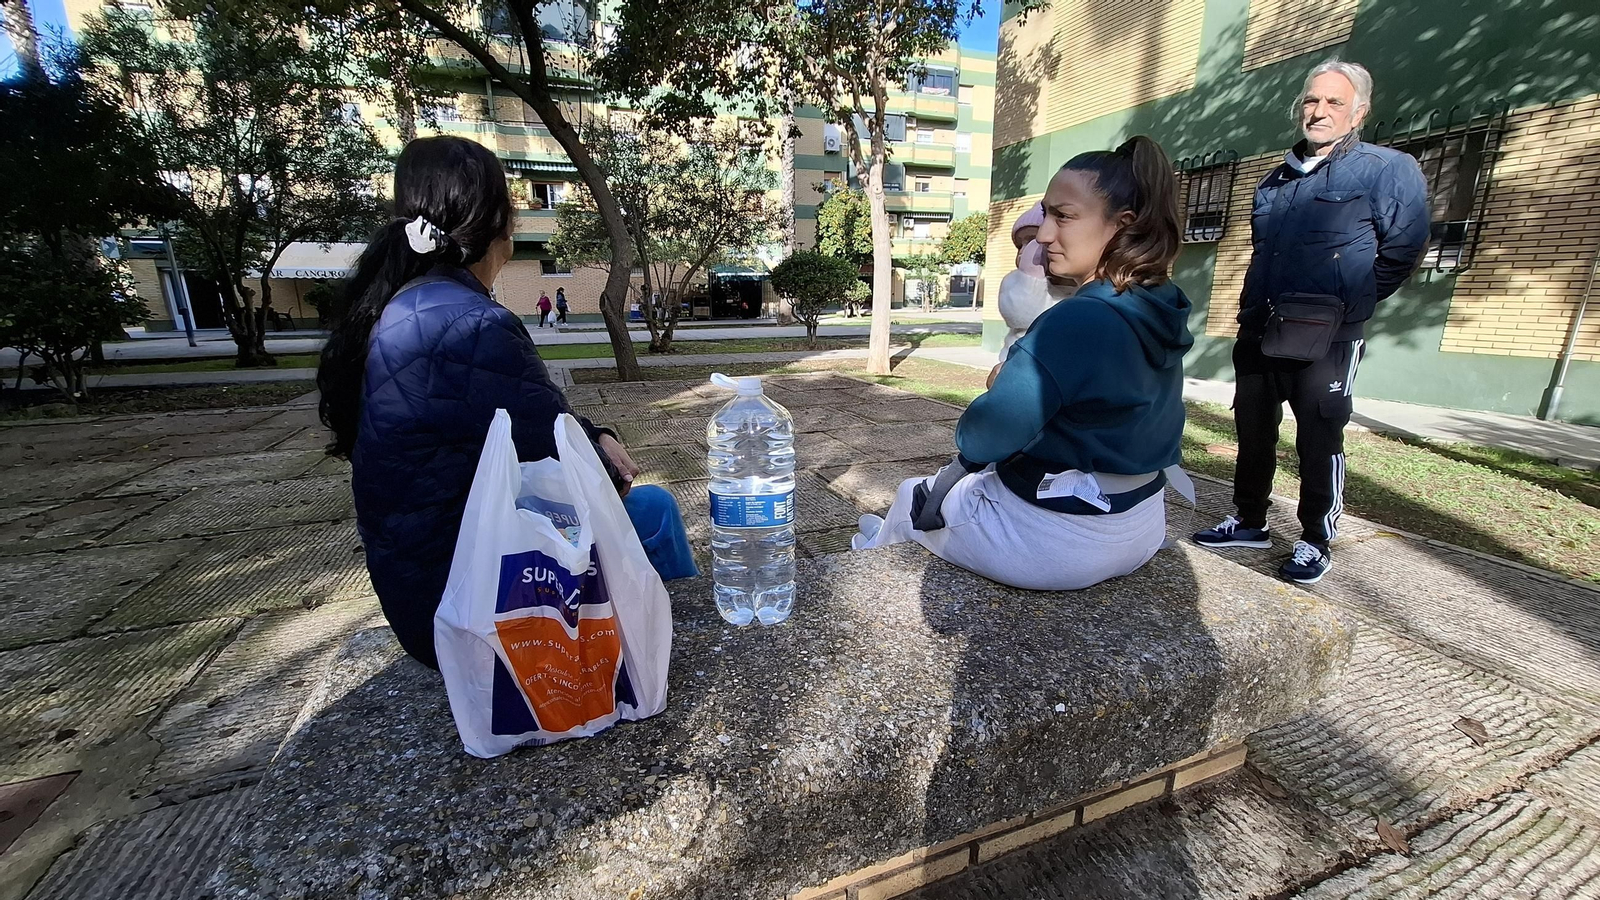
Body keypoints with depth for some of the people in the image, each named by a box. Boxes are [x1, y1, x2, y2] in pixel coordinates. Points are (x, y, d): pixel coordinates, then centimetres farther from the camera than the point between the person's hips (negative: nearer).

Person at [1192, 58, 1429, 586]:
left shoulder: (1388, 170, 1)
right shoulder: (1277, 180, 18)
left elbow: (1403, 250, -2)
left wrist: (1347, 305, -6)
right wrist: (1252, 314, 15)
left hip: (1327, 341, -6)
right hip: (1258, 334, 6)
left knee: (1319, 442, -1)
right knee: (1253, 431, 10)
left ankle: (1316, 543, 11)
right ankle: (1248, 522, 23)